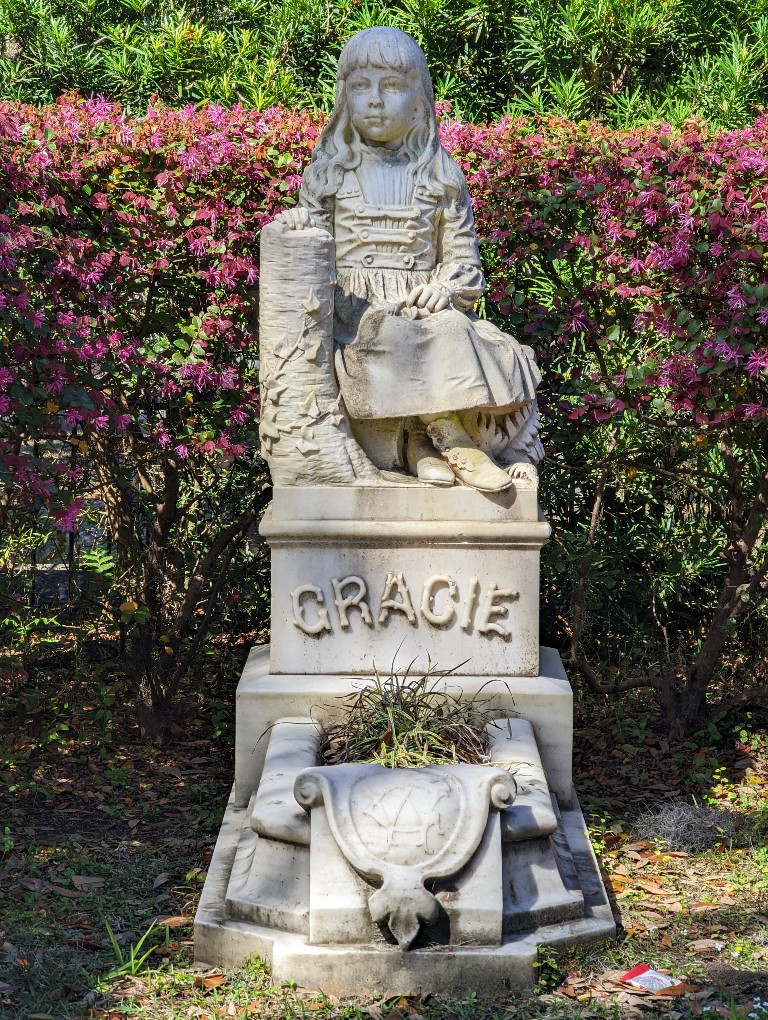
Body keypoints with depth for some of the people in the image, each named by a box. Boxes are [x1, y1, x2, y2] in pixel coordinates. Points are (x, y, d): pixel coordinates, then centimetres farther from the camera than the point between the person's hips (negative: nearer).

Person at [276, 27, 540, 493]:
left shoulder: (440, 174, 12)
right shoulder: (330, 170, 12)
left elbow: (462, 256, 10)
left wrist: (444, 289, -11)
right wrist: (302, 219, -8)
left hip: (423, 301, 1)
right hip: (356, 307, -1)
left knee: (451, 328, -32)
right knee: (397, 337, -34)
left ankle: (425, 439, -30)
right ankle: (456, 442, -32)